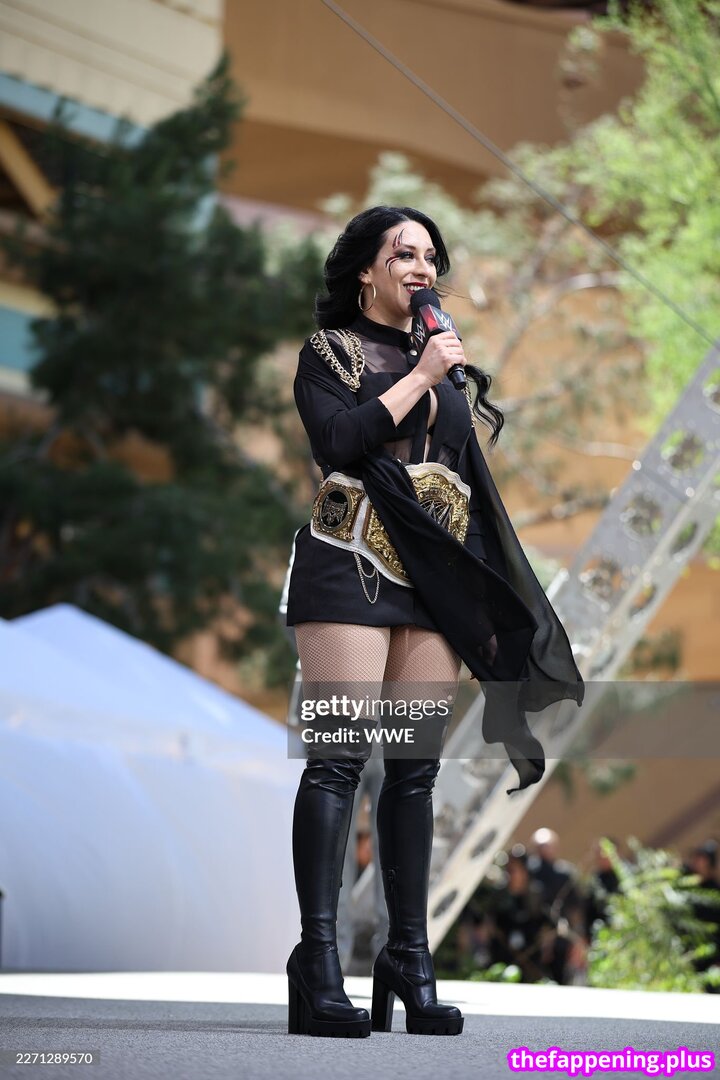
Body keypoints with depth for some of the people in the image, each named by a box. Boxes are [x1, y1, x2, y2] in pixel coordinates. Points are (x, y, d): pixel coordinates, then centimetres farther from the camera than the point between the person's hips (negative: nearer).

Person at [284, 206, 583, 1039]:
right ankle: (320, 963, -14)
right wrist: (418, 379, -5)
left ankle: (409, 958, 3)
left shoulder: (444, 365, 22)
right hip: (351, 565, -5)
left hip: (437, 579, 5)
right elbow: (338, 439, -12)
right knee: (340, 758, -12)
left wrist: (485, 595, 15)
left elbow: (472, 487, 22)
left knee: (417, 768, 1)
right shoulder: (329, 352, 7)